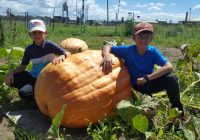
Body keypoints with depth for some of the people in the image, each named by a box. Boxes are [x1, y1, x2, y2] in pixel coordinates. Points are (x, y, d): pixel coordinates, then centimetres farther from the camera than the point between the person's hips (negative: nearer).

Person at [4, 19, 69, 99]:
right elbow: (23, 66, 6)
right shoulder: (29, 49, 2)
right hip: (33, 76, 6)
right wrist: (11, 72, -13)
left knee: (23, 93, -25)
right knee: (9, 79, -9)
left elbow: (67, 54, -17)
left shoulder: (49, 45, -12)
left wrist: (61, 57, -41)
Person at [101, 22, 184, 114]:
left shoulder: (153, 51, -16)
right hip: (135, 86, -1)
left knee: (171, 79, -26)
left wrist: (147, 78, -34)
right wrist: (107, 56, -35)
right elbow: (107, 47, -10)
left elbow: (169, 67, -28)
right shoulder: (128, 50, -18)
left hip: (149, 83, 1)